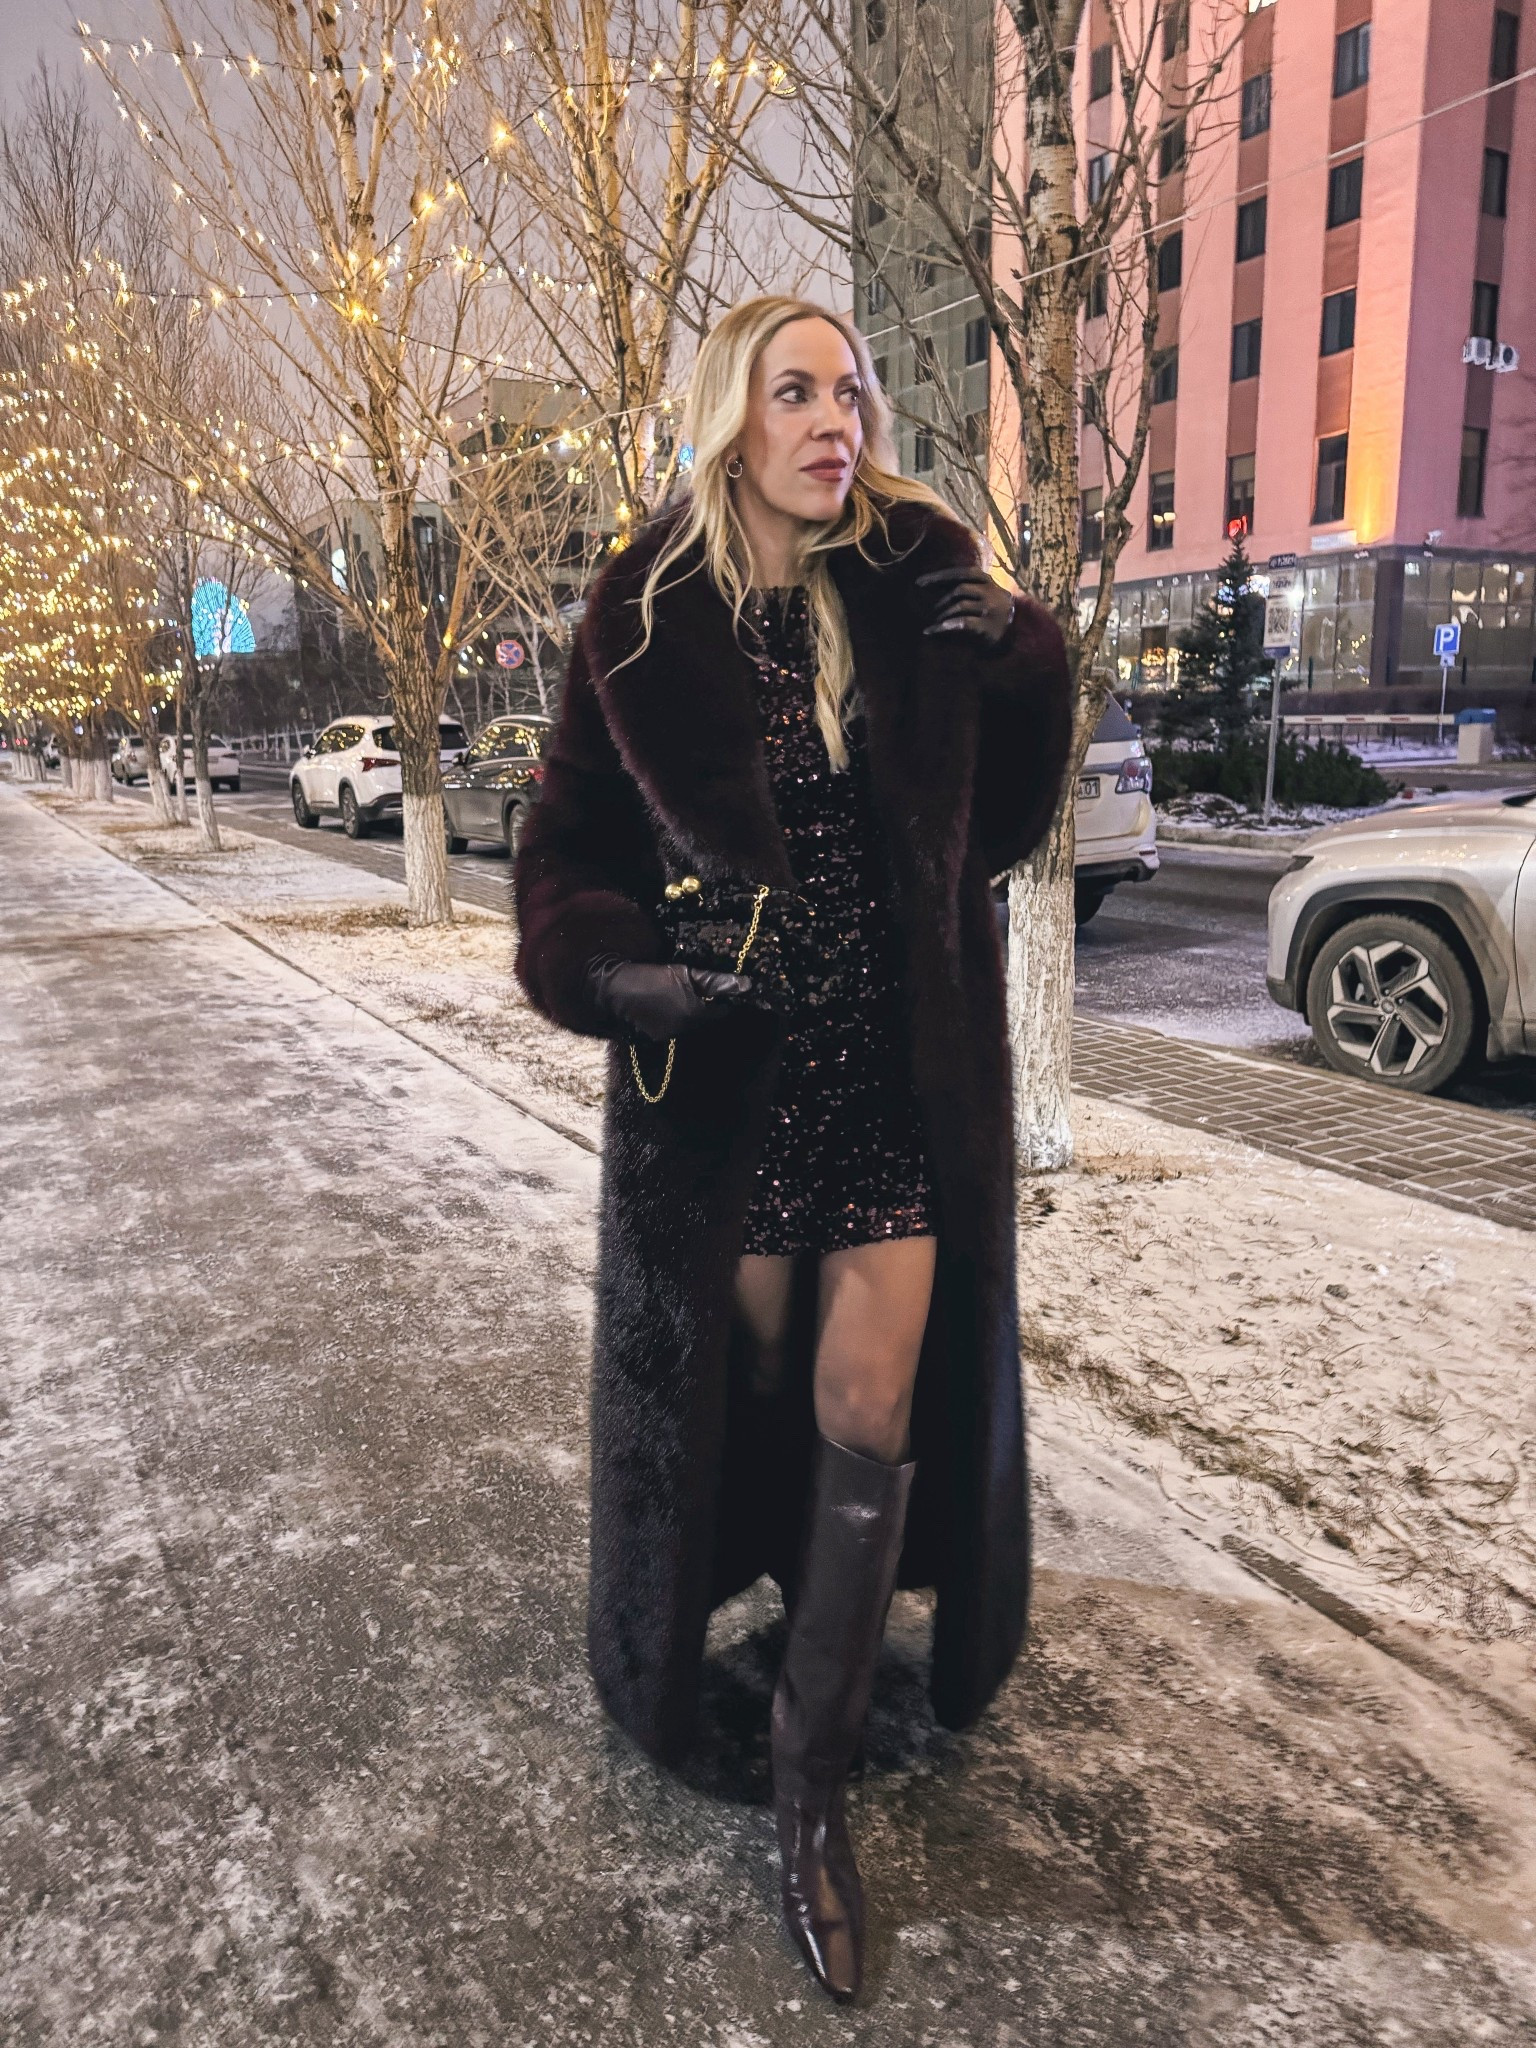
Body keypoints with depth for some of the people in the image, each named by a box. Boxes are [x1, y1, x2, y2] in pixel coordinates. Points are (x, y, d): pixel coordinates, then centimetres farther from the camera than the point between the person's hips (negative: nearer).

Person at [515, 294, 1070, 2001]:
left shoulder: (917, 583, 0)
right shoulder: (648, 625, -4)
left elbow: (998, 809, 12)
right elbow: (570, 850, -3)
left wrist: (1024, 659, -3)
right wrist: (618, 970, -19)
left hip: (904, 1070, 2)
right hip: (725, 1071, -1)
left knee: (871, 1410, 1)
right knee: (750, 1386, 14)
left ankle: (812, 1777, 18)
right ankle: (728, 1600, 45)